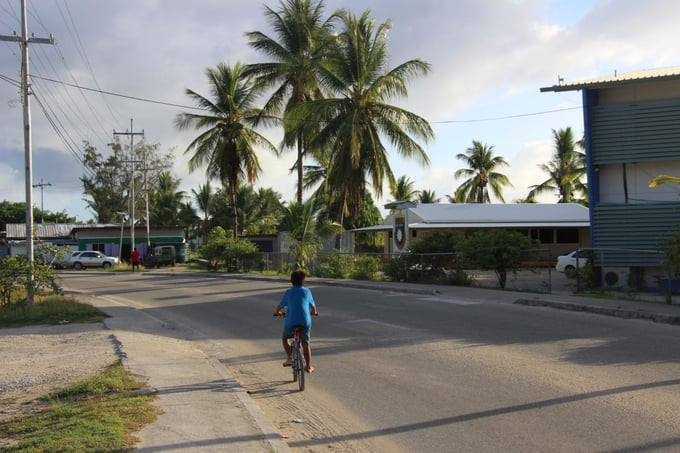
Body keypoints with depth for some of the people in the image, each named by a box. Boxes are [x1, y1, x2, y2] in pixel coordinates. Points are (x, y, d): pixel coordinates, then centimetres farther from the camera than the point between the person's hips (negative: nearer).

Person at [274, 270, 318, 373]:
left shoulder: (288, 292, 2)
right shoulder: (307, 291, 5)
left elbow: (279, 307, 7)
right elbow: (313, 307, 14)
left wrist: (277, 312, 30)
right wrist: (314, 313, 37)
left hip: (291, 322, -1)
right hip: (305, 322, 1)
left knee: (285, 338, 25)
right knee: (306, 343, 18)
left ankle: (289, 358, 8)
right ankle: (309, 366, 19)